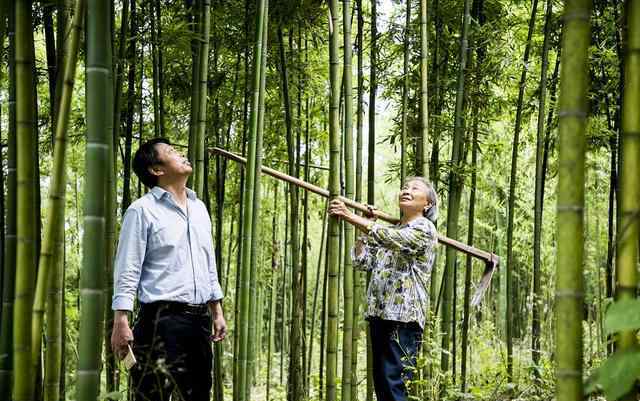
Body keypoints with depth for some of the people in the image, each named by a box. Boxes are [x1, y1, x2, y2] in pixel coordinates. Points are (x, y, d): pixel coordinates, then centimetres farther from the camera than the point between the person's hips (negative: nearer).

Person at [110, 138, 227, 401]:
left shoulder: (199, 207, 16)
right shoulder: (142, 210, -5)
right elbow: (127, 272, -9)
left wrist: (217, 312, 18)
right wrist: (121, 322, -16)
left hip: (199, 319, 7)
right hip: (161, 319, -7)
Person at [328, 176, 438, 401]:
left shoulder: (425, 228, -2)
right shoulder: (389, 230, 23)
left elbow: (388, 238, -19)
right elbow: (361, 261, 18)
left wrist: (349, 216, -22)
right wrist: (366, 225, 14)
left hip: (404, 316, -8)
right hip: (379, 314, 8)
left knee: (394, 383, -14)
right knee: (381, 383, 9)